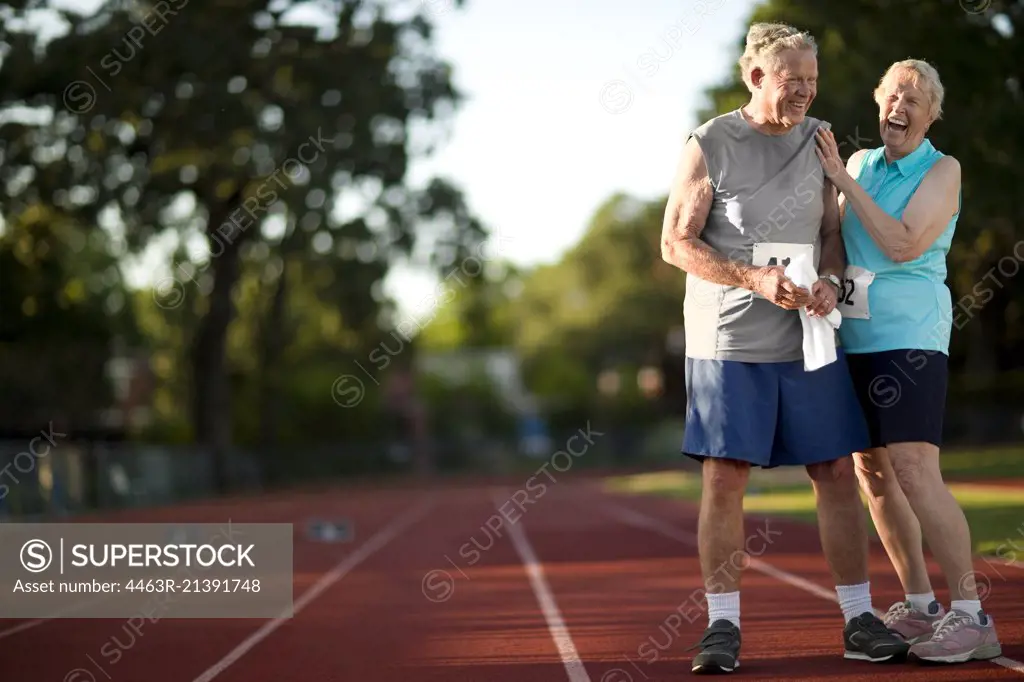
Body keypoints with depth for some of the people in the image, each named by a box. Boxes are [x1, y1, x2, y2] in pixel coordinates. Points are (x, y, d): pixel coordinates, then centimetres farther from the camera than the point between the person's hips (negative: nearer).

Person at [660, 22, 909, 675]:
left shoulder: (819, 139, 9)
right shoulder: (710, 145, -5)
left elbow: (833, 229, 15)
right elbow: (676, 242, -6)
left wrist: (830, 282, -7)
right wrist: (755, 279, -18)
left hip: (810, 339, 4)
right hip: (729, 342, -4)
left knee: (838, 474, 3)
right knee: (724, 478, -4)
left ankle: (859, 621, 12)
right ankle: (723, 626, 5)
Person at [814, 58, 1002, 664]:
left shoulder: (943, 170, -5)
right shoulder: (859, 164, 12)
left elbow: (903, 245, -17)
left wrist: (842, 180, -14)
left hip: (909, 336, -7)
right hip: (854, 338, 7)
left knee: (916, 474, -16)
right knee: (874, 474, 8)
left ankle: (972, 616, -12)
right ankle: (920, 606, 18)